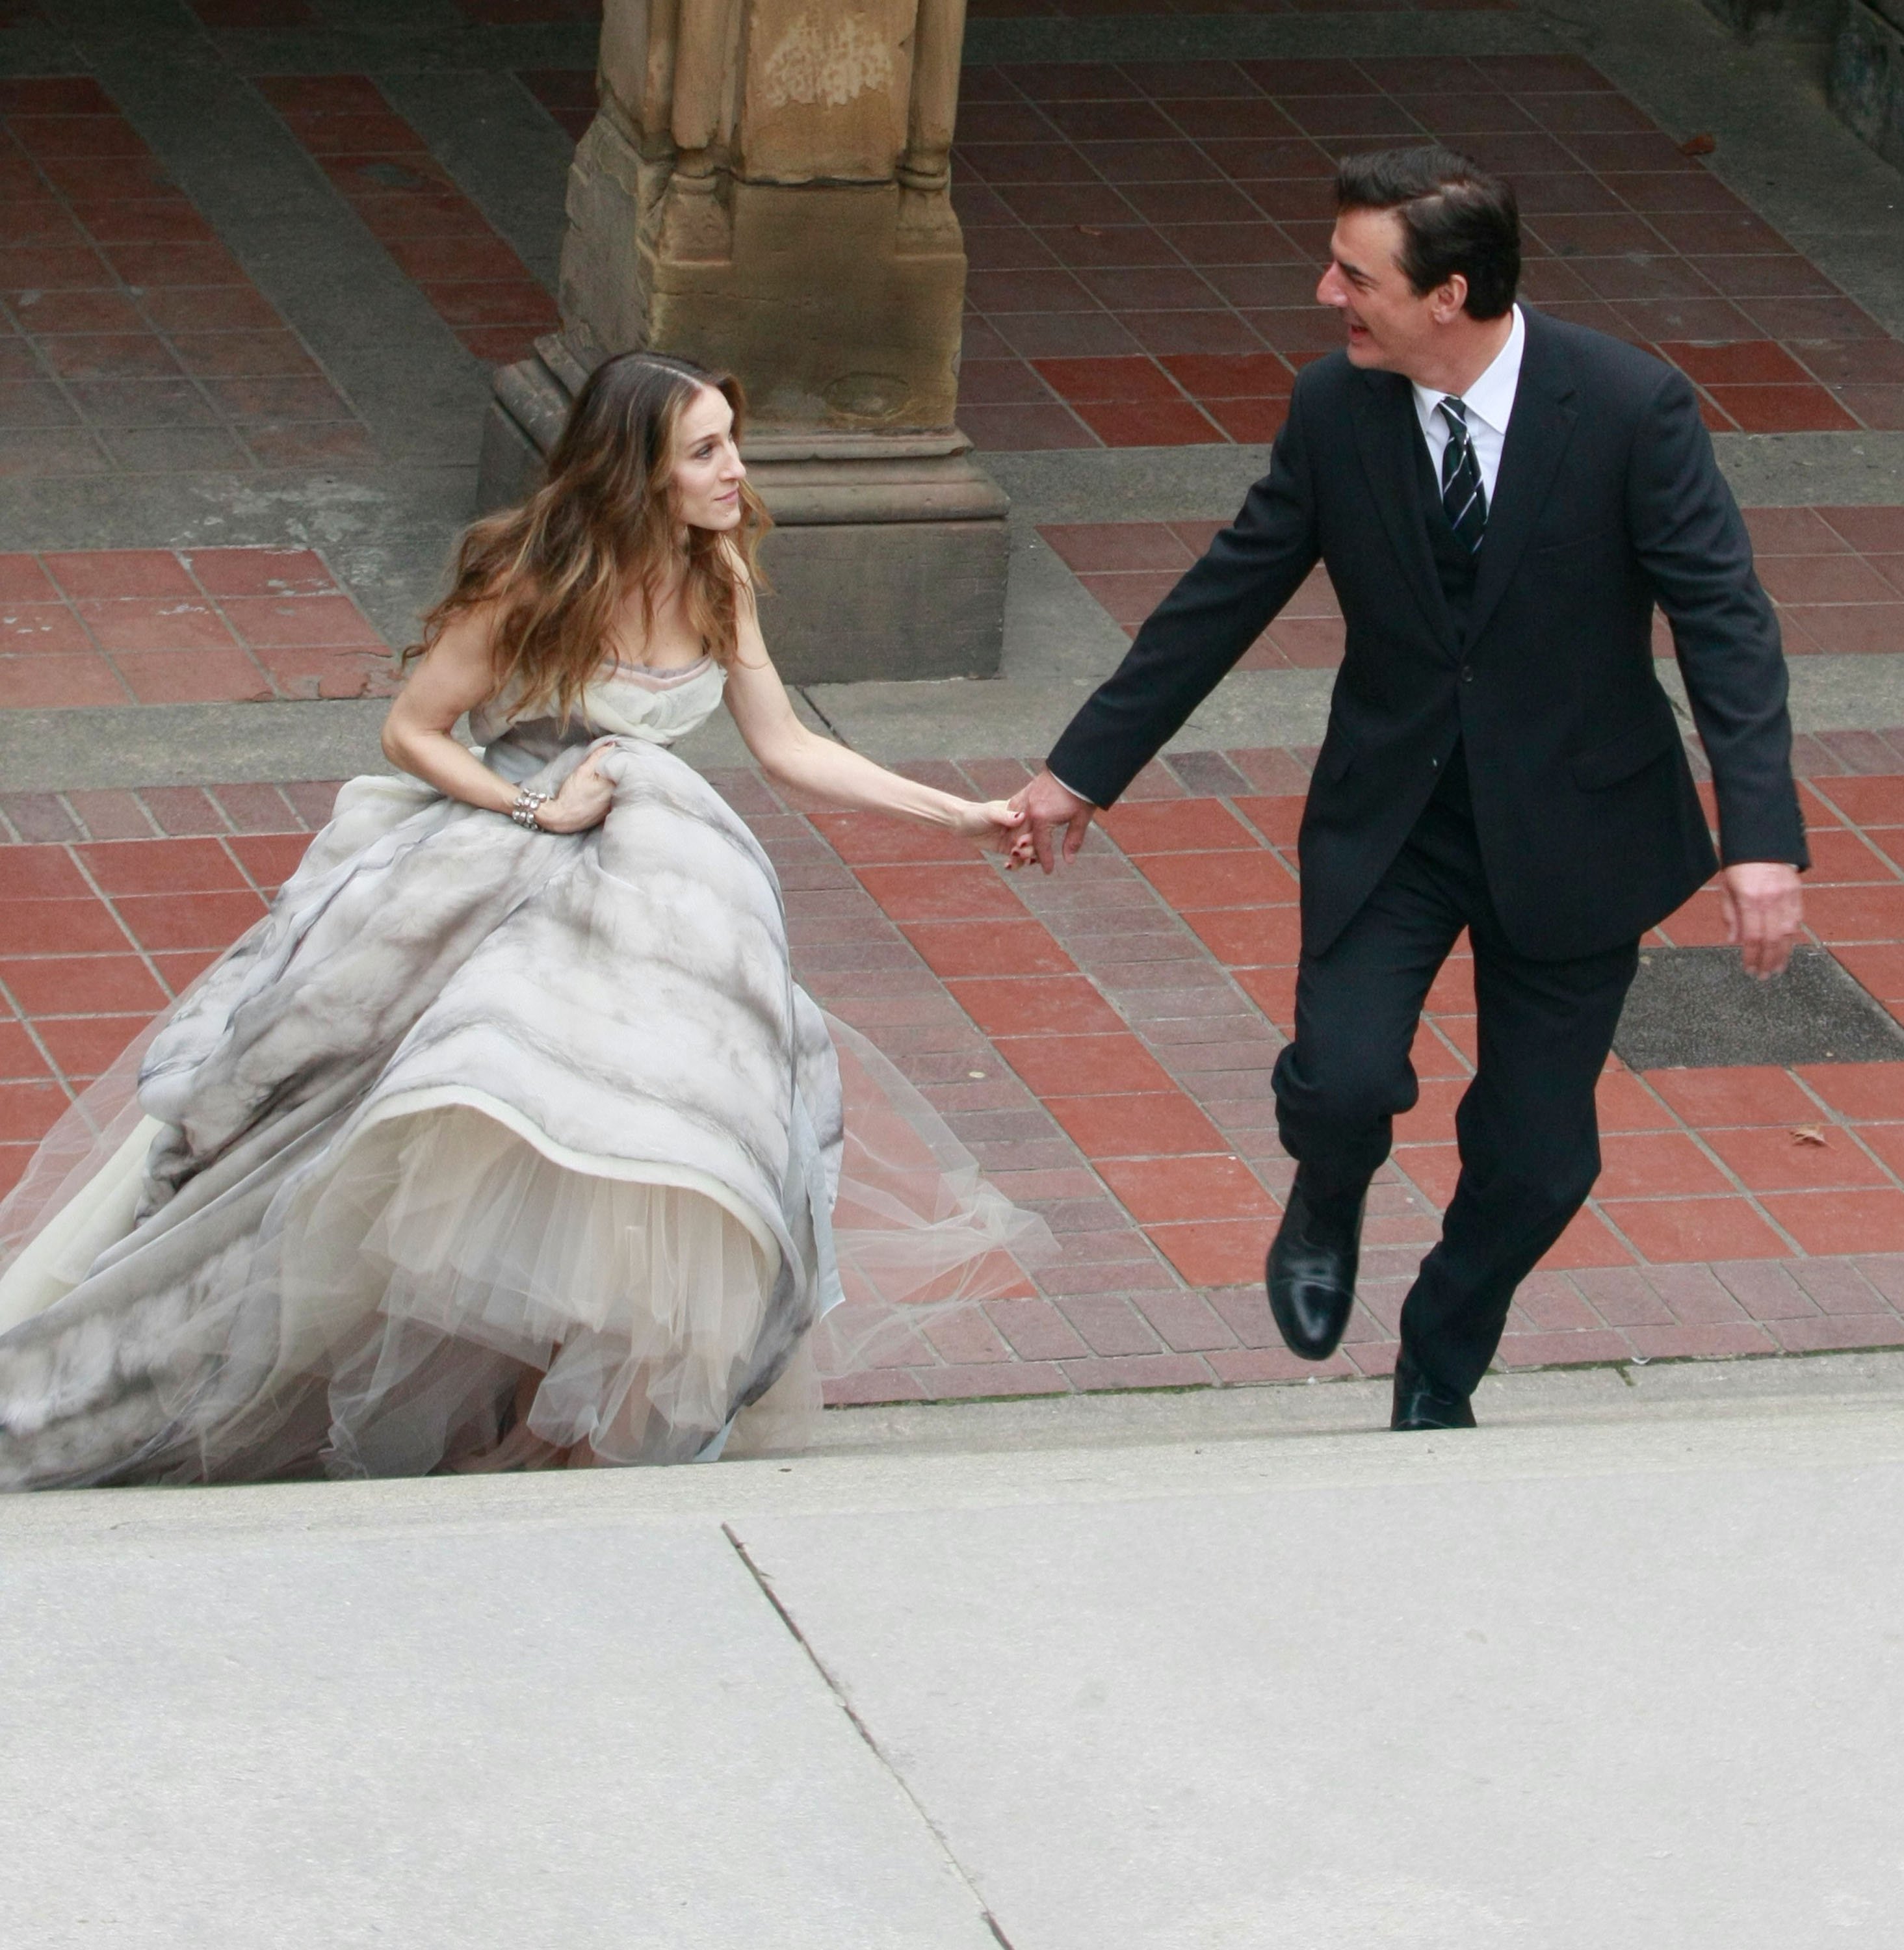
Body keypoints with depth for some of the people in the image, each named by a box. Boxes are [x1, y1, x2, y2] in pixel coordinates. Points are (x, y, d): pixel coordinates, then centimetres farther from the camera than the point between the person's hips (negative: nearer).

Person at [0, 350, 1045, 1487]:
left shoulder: (718, 583, 4)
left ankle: (600, 1416, -7)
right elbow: (411, 733, -4)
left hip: (661, 884, 4)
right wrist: (533, 809, -16)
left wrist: (958, 815, 8)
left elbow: (790, 751, 11)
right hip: (494, 871, -4)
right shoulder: (532, 582, -12)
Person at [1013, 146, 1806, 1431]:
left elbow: (1724, 618, -17)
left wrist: (1762, 837, -28)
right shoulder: (1337, 409, -8)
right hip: (1391, 815, 2)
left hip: (1572, 827, -1)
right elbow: (1227, 597, 3)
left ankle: (1439, 1379, 33)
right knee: (1344, 1077, -19)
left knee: (1537, 1159, 4)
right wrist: (1084, 767, 7)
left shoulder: (1632, 409, -18)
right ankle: (1326, 1212, 19)